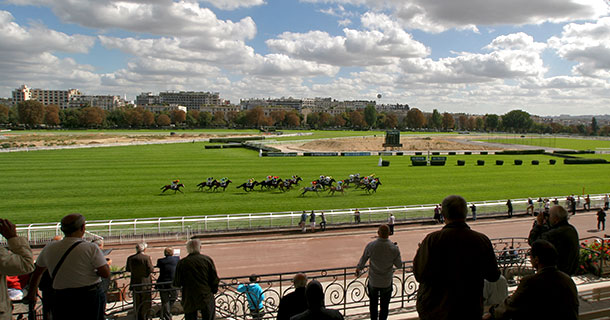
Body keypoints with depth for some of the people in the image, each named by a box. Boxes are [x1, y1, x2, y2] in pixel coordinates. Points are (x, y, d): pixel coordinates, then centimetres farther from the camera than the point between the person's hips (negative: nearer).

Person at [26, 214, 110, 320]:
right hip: (91, 298, -3)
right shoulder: (91, 248, -13)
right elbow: (106, 273, -15)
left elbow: (36, 273, 16)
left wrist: (31, 295, 31)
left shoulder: (49, 248, 3)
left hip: (61, 300, 4)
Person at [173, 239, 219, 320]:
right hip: (206, 299, 0)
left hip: (189, 300, 0)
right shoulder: (207, 260, -5)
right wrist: (213, 291, 14)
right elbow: (215, 280, -3)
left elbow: (177, 284, -2)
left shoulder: (182, 263, -7)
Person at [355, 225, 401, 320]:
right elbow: (399, 265, -6)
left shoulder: (370, 245, -16)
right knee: (384, 306, 16)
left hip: (373, 281, 1)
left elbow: (363, 260, -1)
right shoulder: (394, 248, -17)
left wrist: (358, 269, 19)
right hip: (387, 282, -1)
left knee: (373, 303, 22)